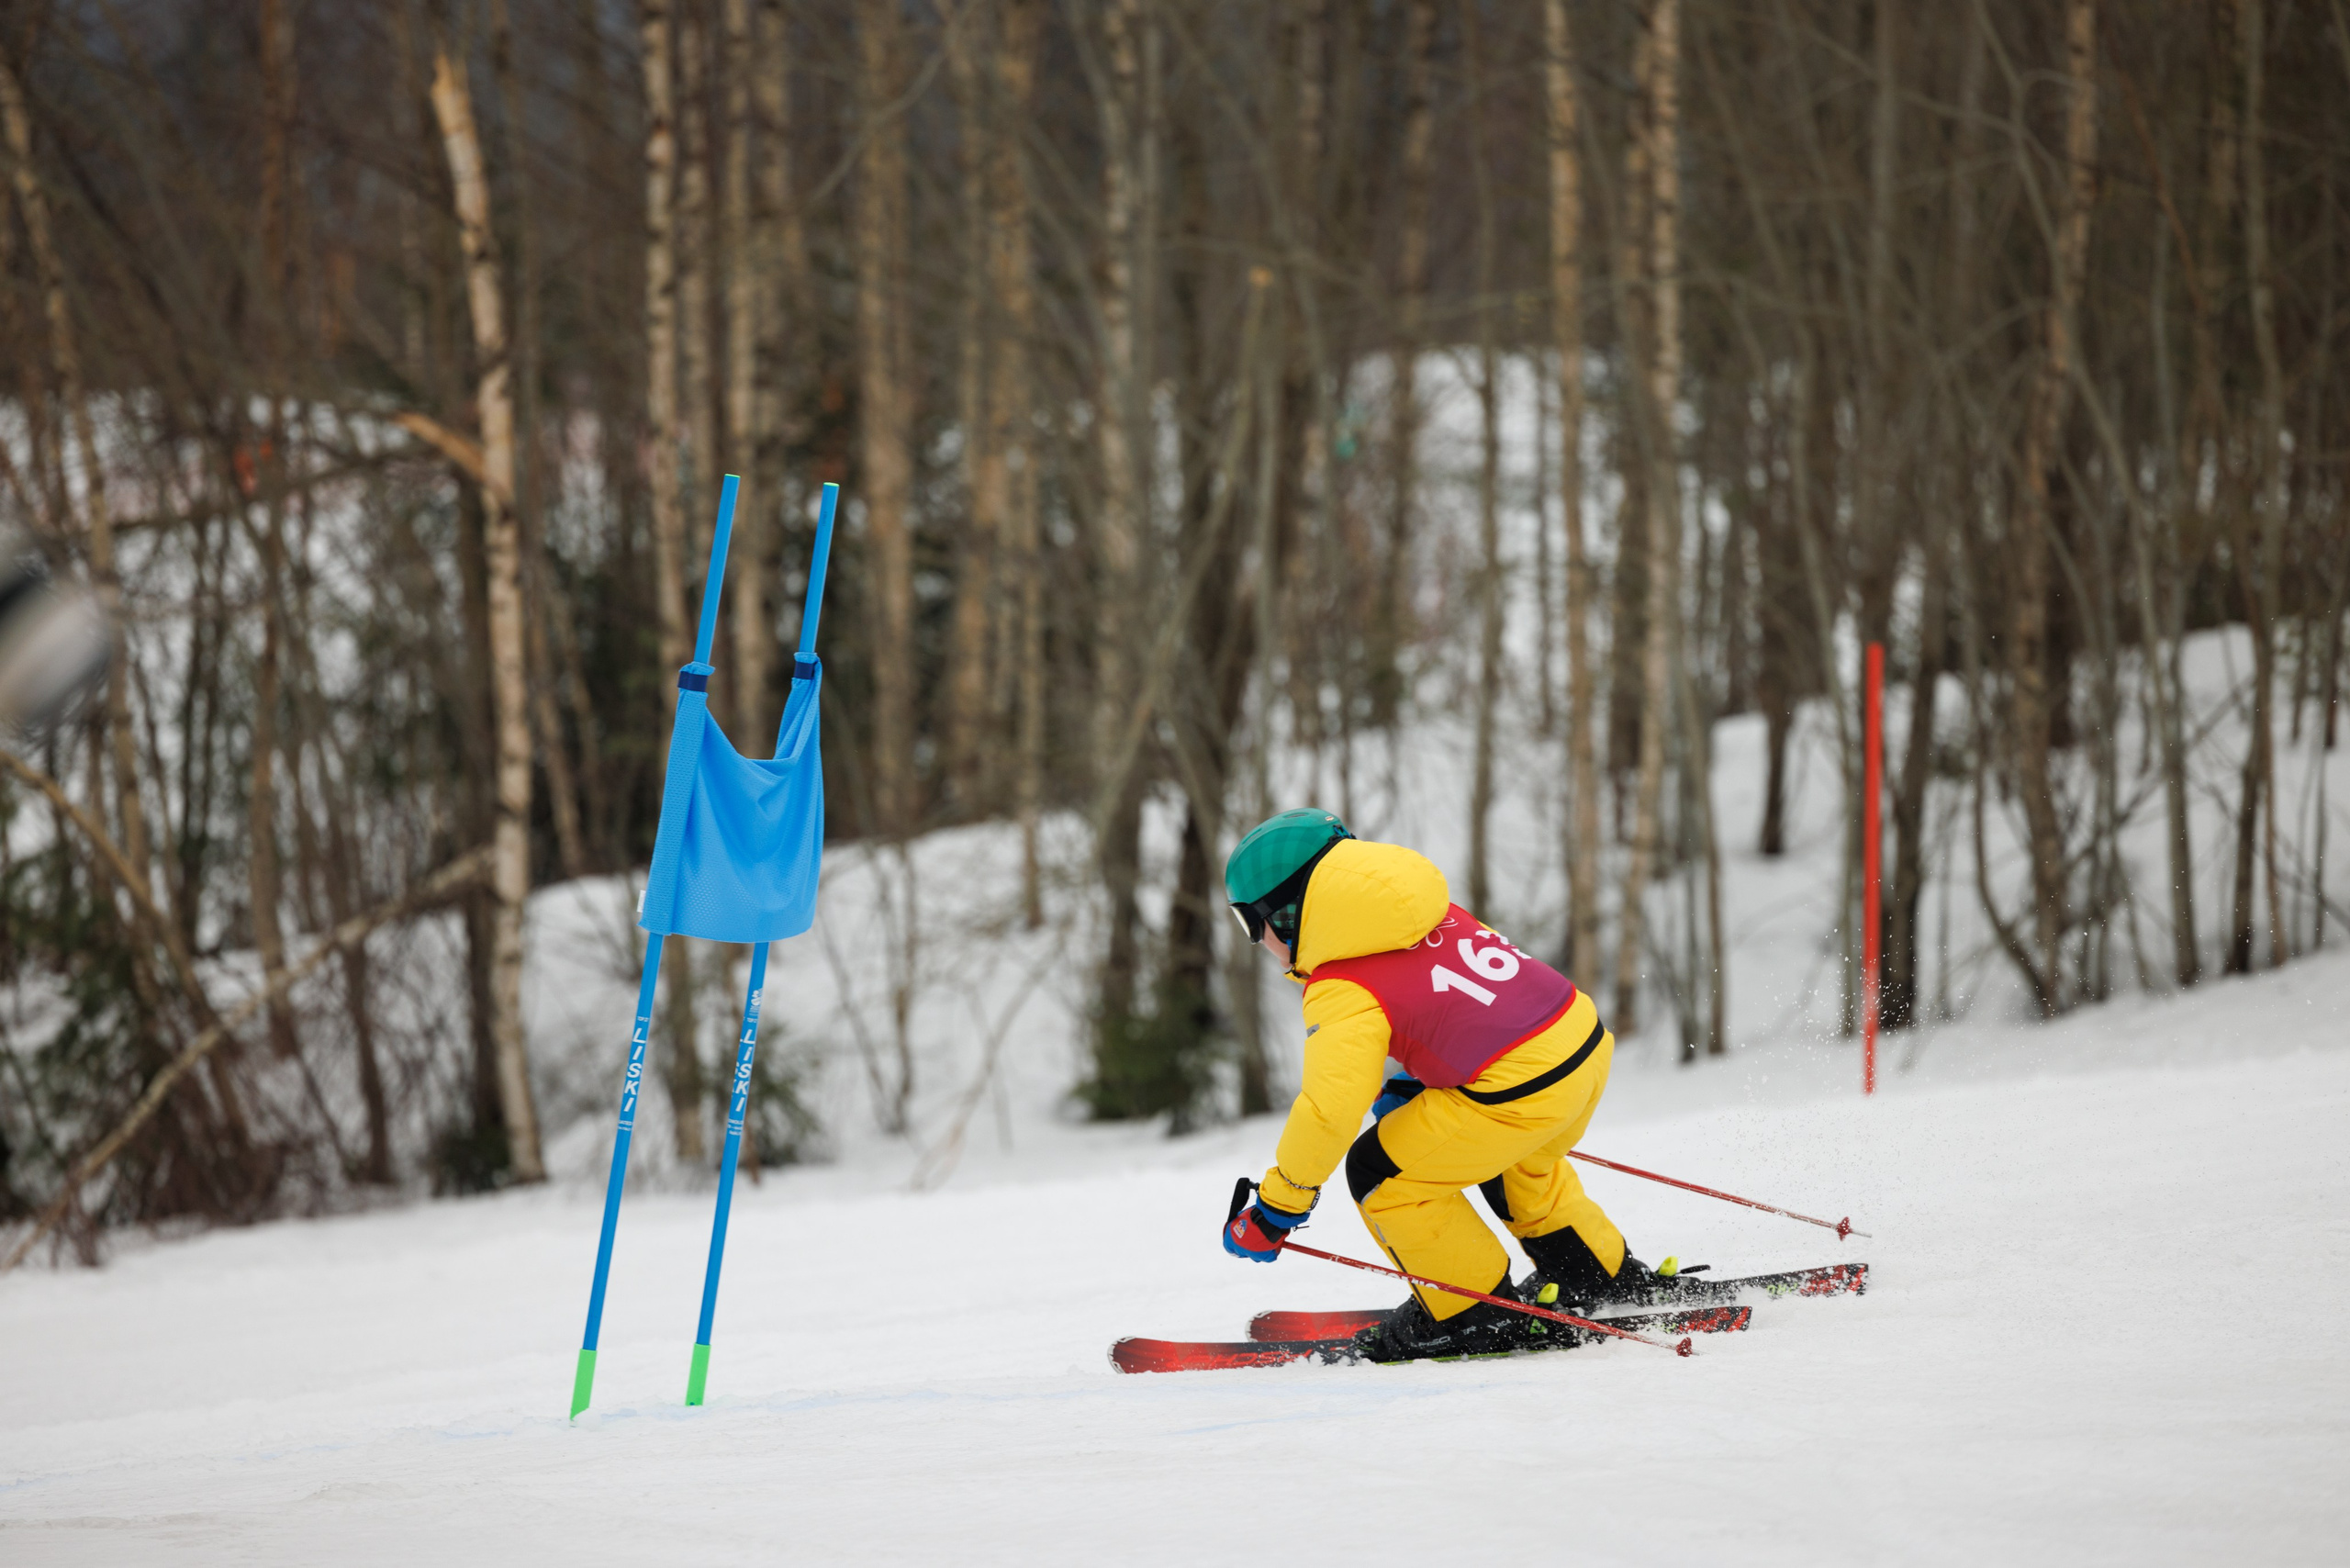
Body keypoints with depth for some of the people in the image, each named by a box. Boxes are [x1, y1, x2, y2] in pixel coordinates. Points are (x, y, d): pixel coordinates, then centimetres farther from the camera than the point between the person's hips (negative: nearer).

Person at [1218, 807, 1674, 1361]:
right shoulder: (1421, 904, 14)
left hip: (1523, 1093, -9)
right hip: (1586, 1040, 9)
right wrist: (1409, 1088, 30)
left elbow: (1330, 1111, -16)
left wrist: (1274, 1211, -6)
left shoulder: (1341, 989, -10)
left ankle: (1478, 1315, 13)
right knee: (1513, 1165, 36)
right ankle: (1609, 1279, 45)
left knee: (1380, 1172, 5)